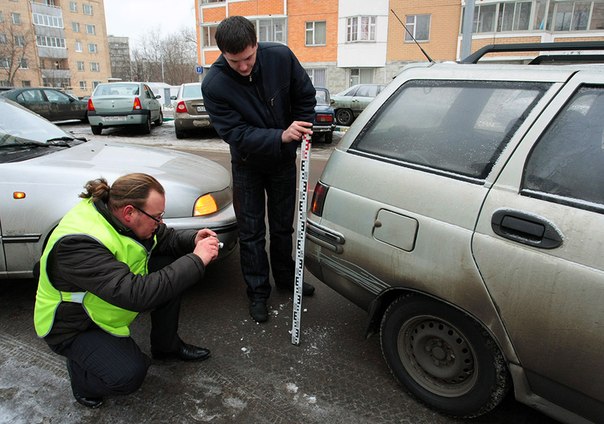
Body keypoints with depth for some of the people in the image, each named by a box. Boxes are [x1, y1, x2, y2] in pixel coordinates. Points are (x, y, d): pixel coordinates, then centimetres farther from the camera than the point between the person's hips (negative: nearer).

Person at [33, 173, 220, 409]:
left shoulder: (115, 211, -14)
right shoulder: (79, 243, -37)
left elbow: (165, 238, 0)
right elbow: (135, 294, -45)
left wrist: (193, 240, -21)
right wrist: (196, 260, -41)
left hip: (112, 299, 8)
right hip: (73, 327, -8)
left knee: (170, 267, -8)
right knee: (129, 375, -27)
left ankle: (167, 346, 10)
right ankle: (80, 371, 7)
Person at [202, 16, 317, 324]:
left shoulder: (281, 57, -19)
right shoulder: (213, 85, -26)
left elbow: (305, 95, -3)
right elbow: (235, 133, -28)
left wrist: (300, 130, -4)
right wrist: (281, 136, -40)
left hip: (283, 160, 2)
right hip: (248, 165, -2)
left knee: (283, 225, 16)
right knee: (251, 232, 5)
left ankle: (285, 277, 36)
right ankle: (258, 292, 22)